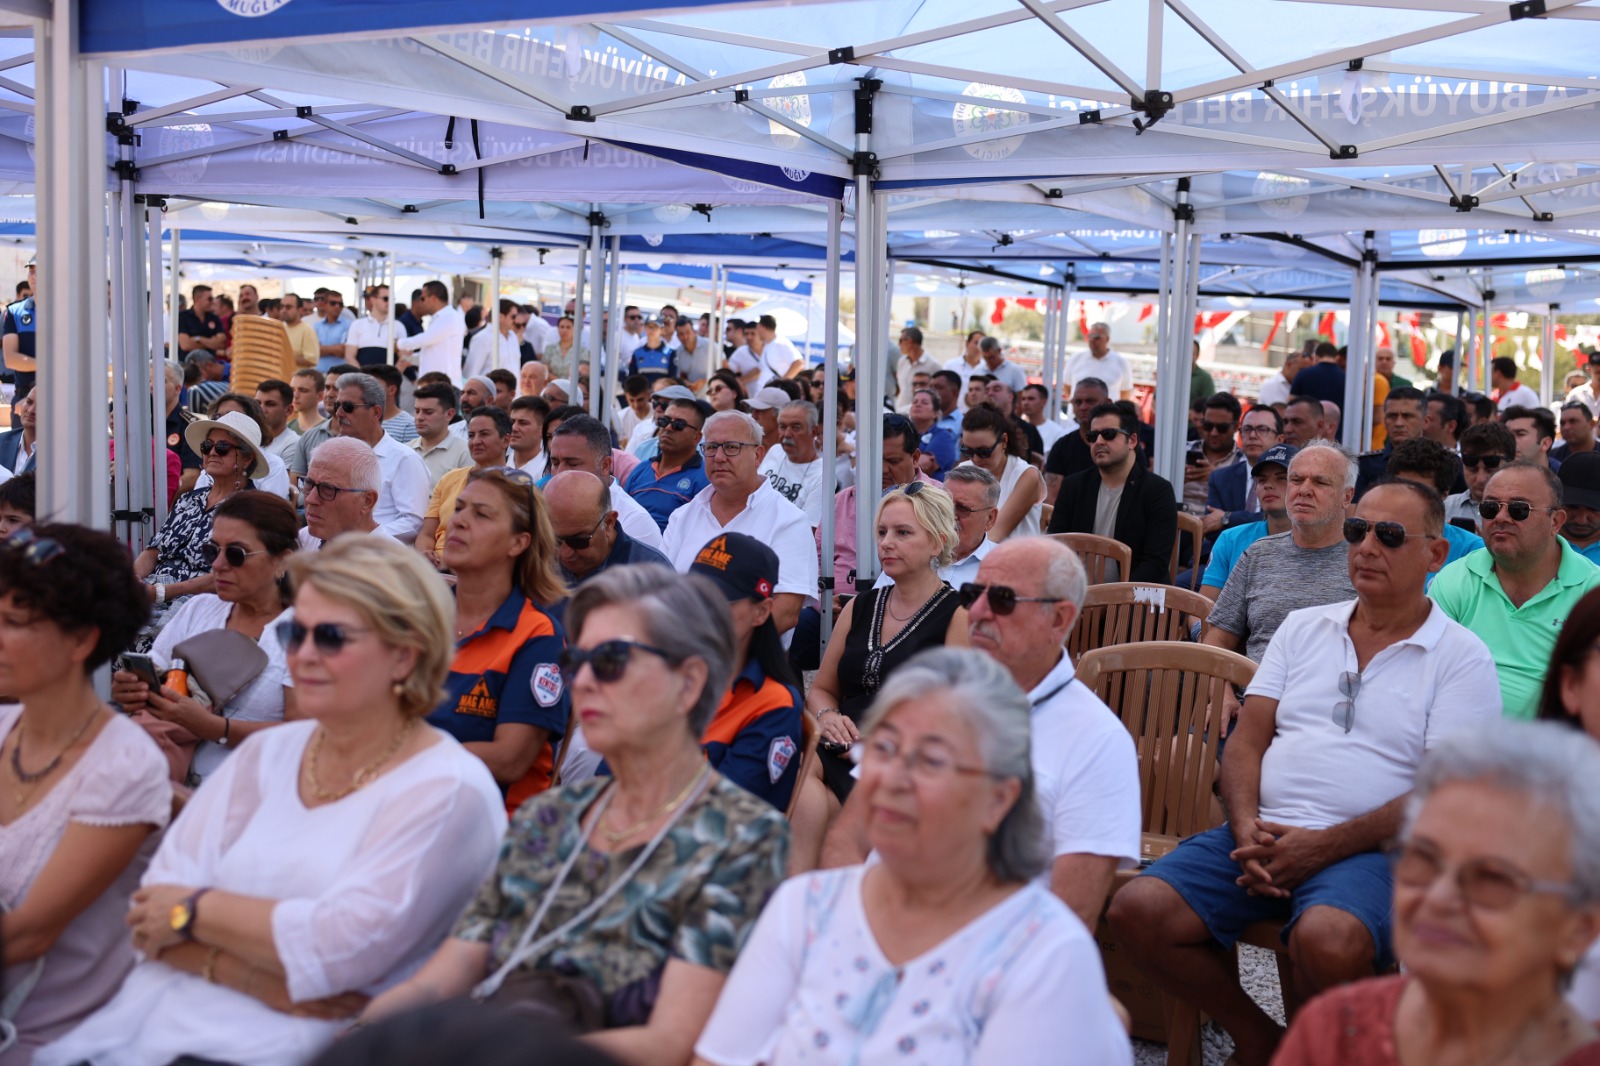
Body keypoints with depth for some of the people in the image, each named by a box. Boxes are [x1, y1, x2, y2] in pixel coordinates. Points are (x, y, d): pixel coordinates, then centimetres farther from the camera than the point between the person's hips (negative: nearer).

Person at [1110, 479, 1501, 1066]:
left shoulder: (1461, 656, 4)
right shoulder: (1304, 628, 18)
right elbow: (1247, 739, 12)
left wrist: (1324, 846, -16)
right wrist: (1247, 831, -8)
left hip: (1369, 847, -4)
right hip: (1264, 833, 5)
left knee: (1329, 940, -37)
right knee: (1136, 910, -18)